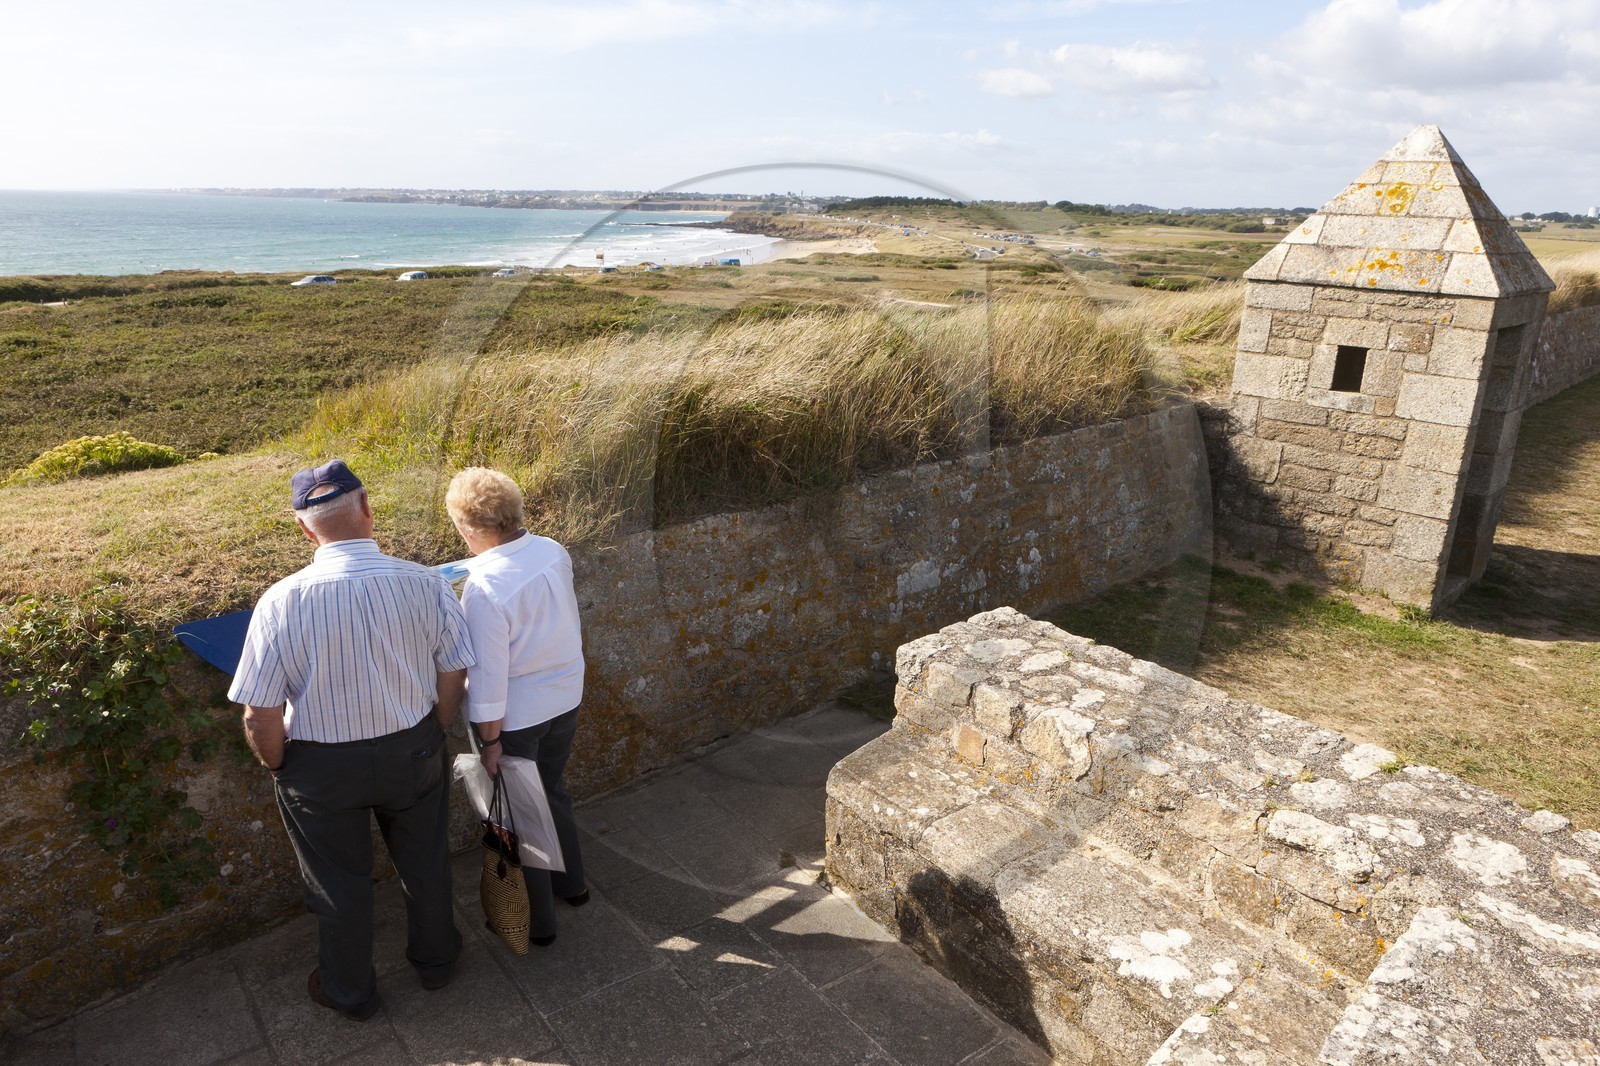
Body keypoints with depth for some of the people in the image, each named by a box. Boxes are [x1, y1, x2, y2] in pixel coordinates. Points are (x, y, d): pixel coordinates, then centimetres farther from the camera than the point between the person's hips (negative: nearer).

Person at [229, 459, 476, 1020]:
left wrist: (278, 766, 3)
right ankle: (434, 958, 50)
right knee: (424, 863, 26)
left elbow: (261, 716, -18)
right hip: (413, 754, 2)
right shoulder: (425, 584, -18)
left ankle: (350, 992, 46)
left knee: (339, 884, 22)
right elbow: (454, 678, -8)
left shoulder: (281, 602, -23)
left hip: (321, 769, -1)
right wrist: (427, 737, 11)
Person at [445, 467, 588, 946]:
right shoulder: (554, 552, -9)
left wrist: (490, 740, -12)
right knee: (552, 789, 28)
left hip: (517, 716, -6)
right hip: (567, 698, 6)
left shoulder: (484, 587, -28)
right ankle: (570, 882, 48)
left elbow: (489, 675, -22)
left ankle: (537, 920, 33)